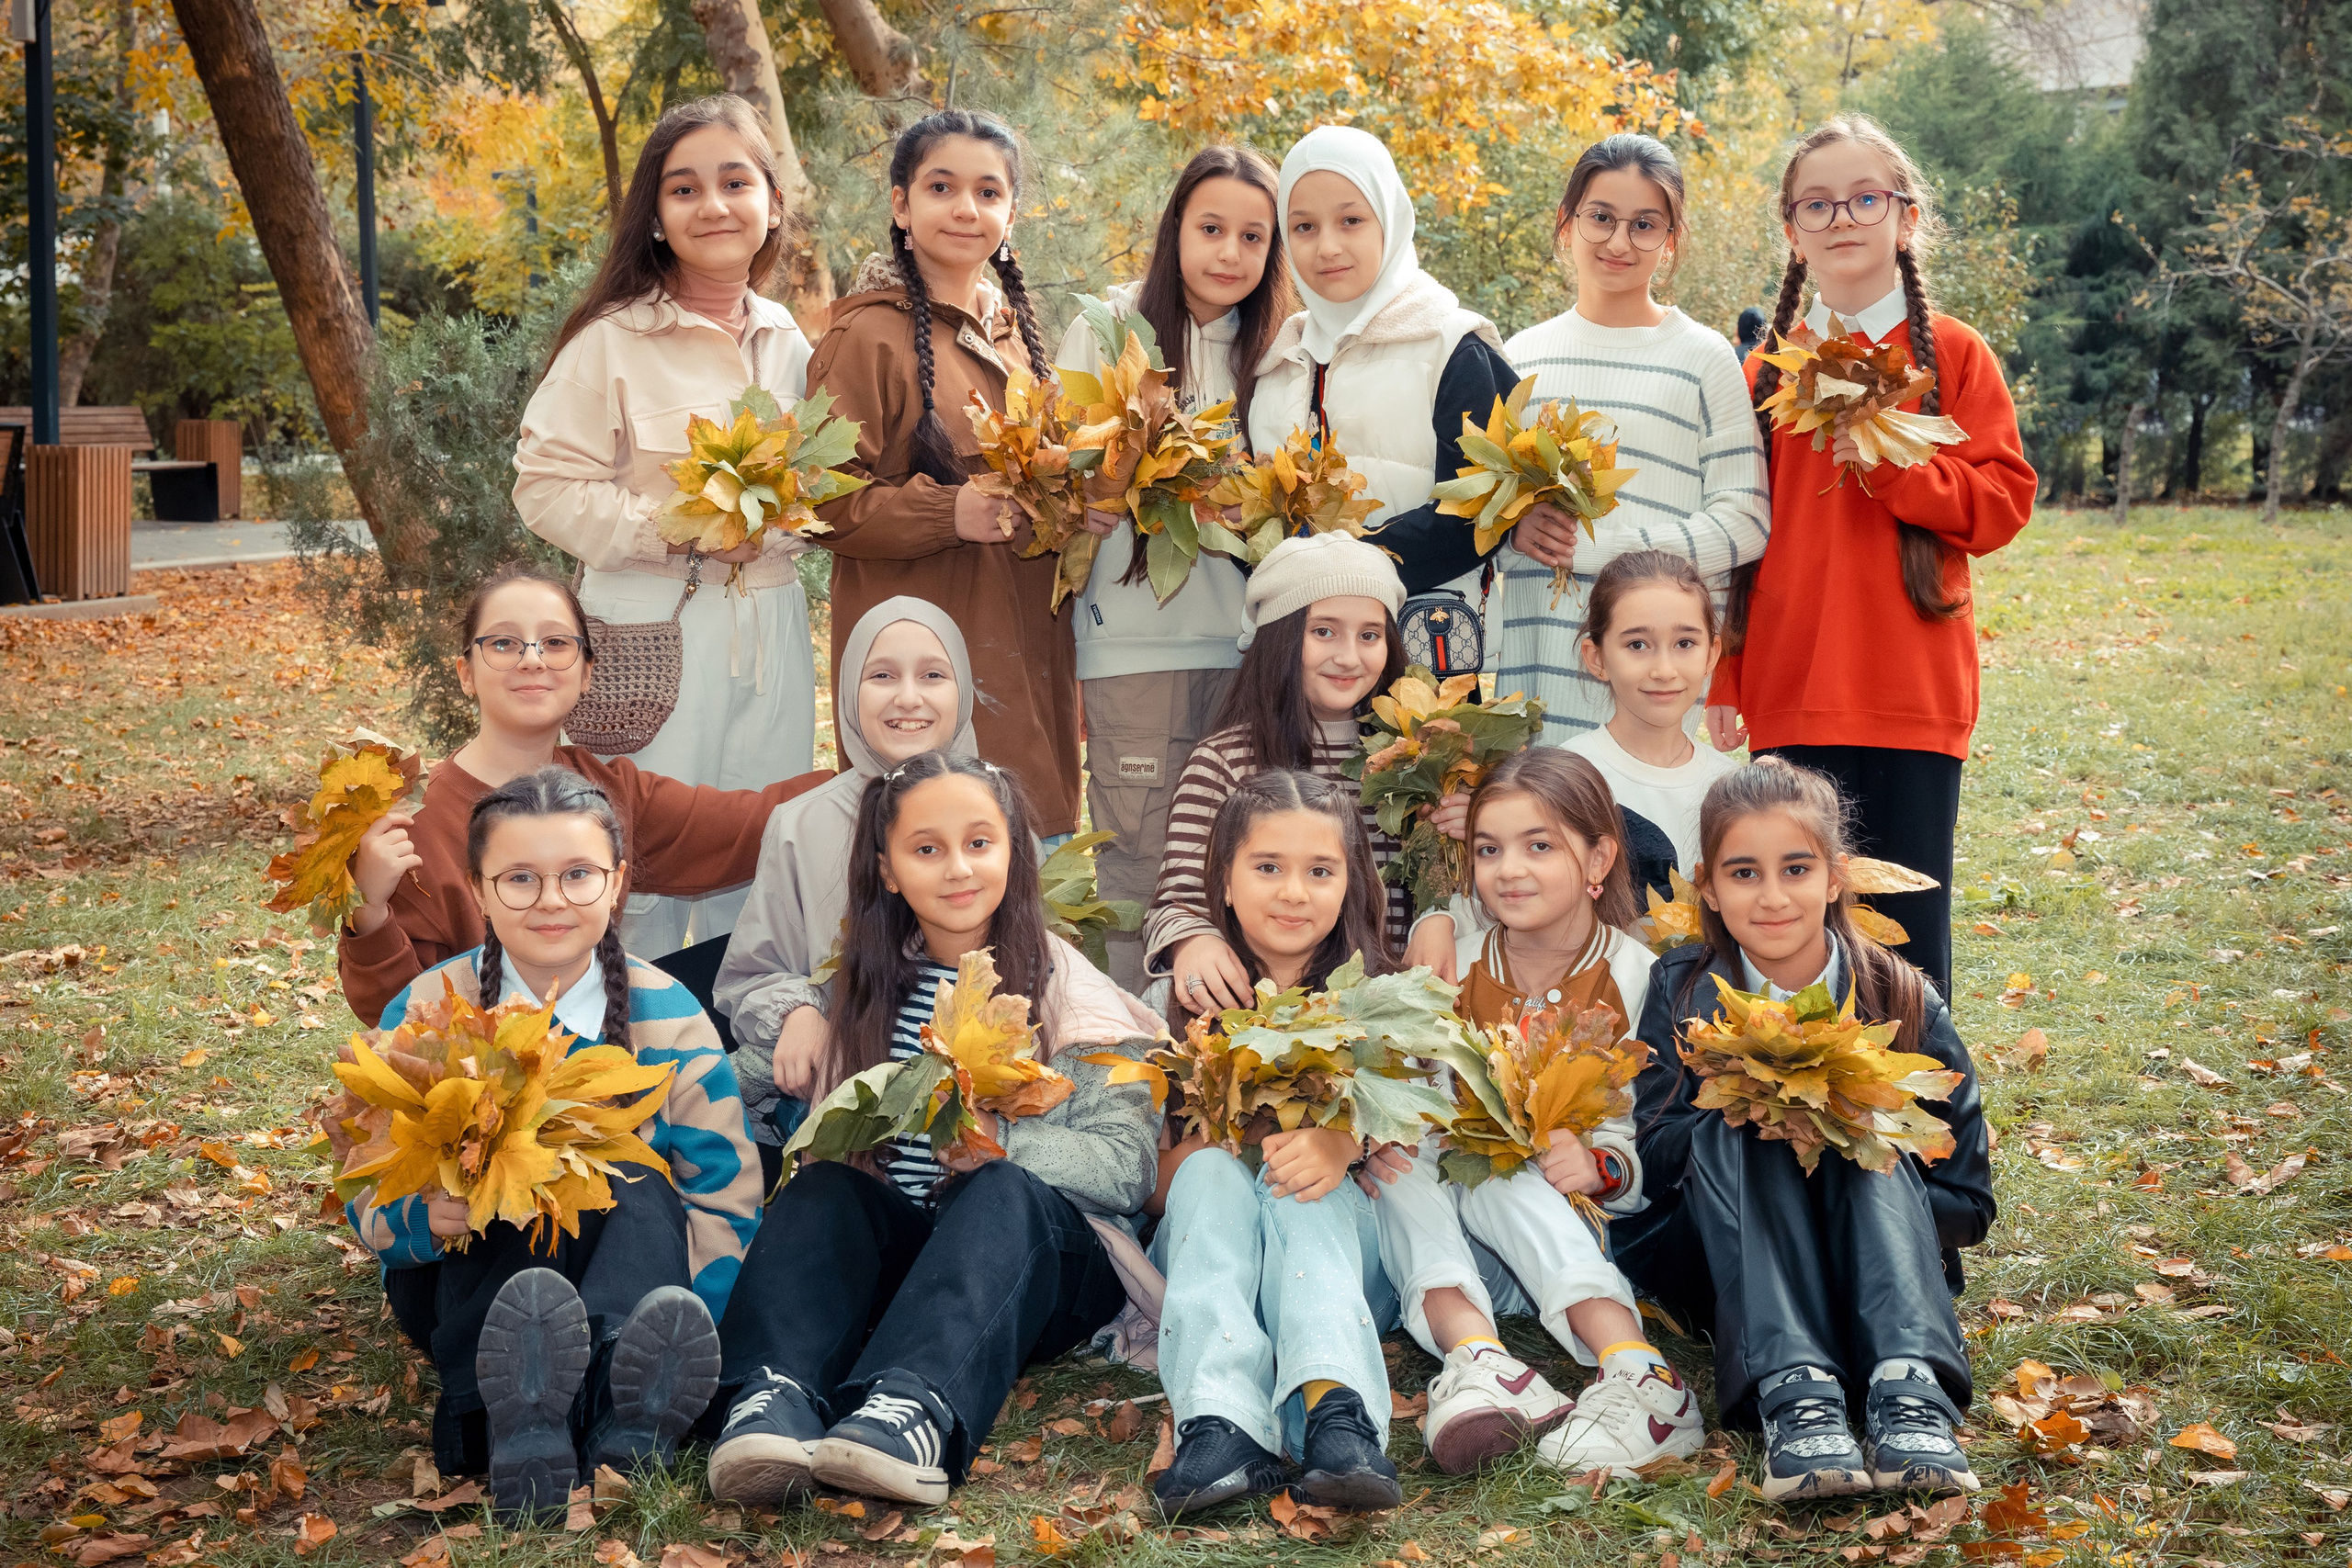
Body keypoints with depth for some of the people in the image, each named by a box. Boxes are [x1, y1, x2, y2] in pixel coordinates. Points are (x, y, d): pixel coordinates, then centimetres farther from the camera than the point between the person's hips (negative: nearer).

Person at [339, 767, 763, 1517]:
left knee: (641, 1184, -30)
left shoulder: (667, 1017, -3)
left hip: (620, 1256, 1)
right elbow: (370, 1190, -2)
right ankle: (505, 1417, -58)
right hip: (465, 1278, 0)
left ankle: (626, 1410, -56)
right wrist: (422, 1219, -27)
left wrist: (685, 1329, -21)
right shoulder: (426, 1013, -3)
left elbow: (724, 1195, -4)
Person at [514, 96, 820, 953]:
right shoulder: (612, 339, -6)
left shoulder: (788, 344, 10)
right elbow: (547, 485, -9)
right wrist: (672, 529, -18)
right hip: (651, 631, -5)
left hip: (768, 629, 5)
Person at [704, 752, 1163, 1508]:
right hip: (893, 1250, 3)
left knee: (1004, 1191, -34)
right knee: (822, 1186, -26)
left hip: (1046, 1265, -3)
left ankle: (915, 1409, -59)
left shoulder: (1068, 991, 2)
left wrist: (1000, 1144, -24)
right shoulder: (870, 987, 15)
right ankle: (775, 1399, -51)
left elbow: (1128, 1166, -9)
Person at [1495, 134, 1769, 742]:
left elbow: (1744, 522, -5)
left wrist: (1591, 550, -13)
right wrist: (1513, 528, -4)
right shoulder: (1521, 355, 14)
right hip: (1536, 652, 3)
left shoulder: (1703, 357, 1)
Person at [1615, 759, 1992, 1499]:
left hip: (1865, 1259, 0)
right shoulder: (1683, 993, -4)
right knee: (1735, 1128, -28)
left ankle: (1909, 1392, -47)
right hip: (1718, 1260, 0)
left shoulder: (1900, 1002, -6)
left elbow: (1967, 1203, -4)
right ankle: (1794, 1392, -47)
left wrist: (1853, 1137, -21)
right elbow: (1647, 1162, -9)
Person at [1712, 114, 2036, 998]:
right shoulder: (1766, 374, 10)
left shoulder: (1952, 355, 4)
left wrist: (1895, 468, -17)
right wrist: (1721, 678, 3)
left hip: (1912, 694, -2)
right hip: (1790, 699, 2)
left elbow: (2002, 502, -1)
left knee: (1908, 927, 1)